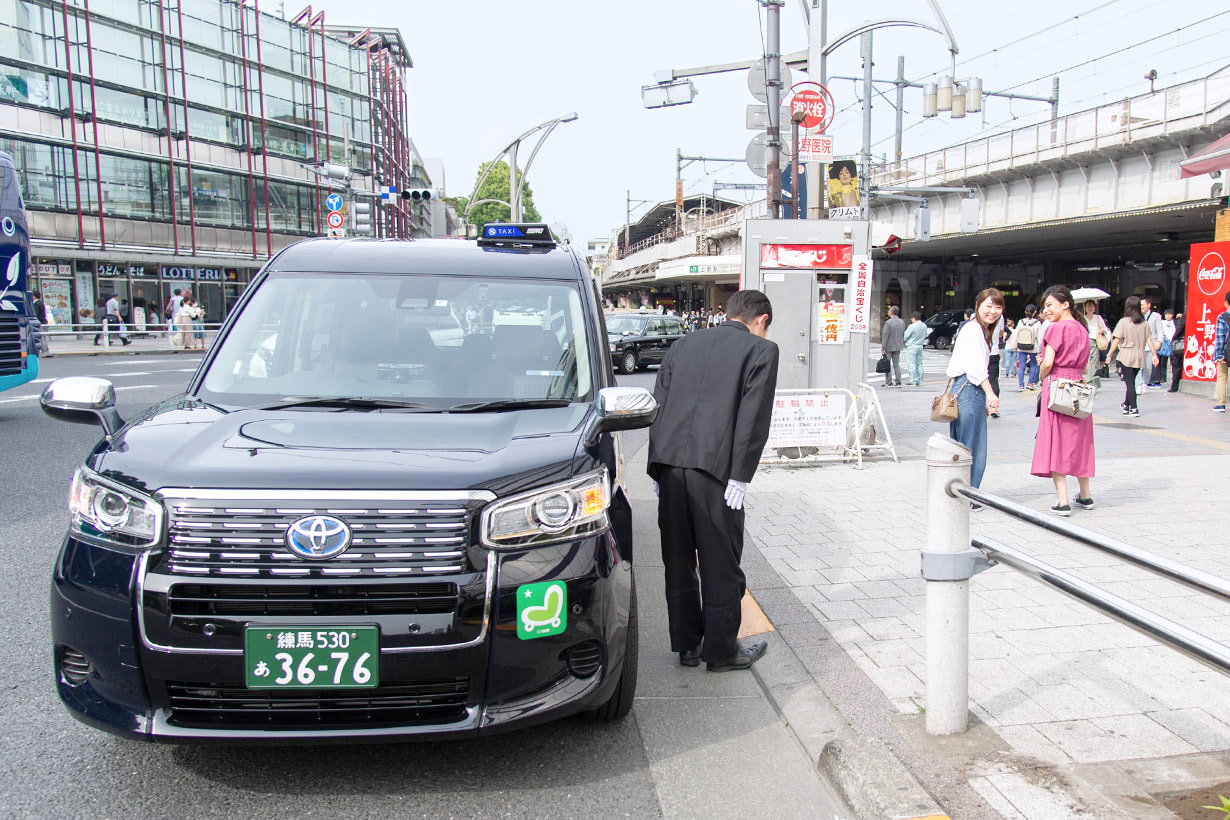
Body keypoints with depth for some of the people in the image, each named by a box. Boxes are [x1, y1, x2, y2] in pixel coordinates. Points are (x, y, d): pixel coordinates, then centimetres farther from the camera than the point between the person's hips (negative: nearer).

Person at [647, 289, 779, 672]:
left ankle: (686, 644, 25)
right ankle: (721, 650, 17)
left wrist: (657, 469, 16)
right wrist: (739, 476, -7)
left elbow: (658, 406, 16)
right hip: (714, 468, -5)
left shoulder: (684, 344, 19)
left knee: (678, 561, 14)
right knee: (720, 565, 7)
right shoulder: (762, 350, 5)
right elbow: (753, 416, -6)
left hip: (670, 465, 5)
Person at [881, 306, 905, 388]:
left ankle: (888, 382, 2)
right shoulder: (902, 322, 3)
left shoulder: (888, 322, -16)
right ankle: (898, 382, 6)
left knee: (887, 365, 2)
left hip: (889, 347, -6)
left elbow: (885, 335, -17)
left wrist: (883, 348, -15)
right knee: (896, 364, 10)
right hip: (897, 347, 6)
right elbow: (903, 335, 10)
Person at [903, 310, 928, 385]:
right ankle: (919, 380, 13)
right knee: (919, 364, 11)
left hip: (912, 346, -7)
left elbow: (905, 337, -10)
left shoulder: (912, 326, -15)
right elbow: (925, 336, 15)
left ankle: (913, 380, -6)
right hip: (920, 346, 7)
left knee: (911, 364, -4)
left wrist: (904, 340, 10)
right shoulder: (924, 326, 6)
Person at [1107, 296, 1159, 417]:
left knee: (1129, 382, -3)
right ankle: (1126, 404, 28)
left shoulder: (1123, 321, -8)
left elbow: (1117, 340, -10)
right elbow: (1149, 339, 5)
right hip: (1139, 356, 5)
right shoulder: (1144, 323, 5)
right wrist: (1154, 354, 11)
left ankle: (1134, 408, -8)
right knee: (1131, 381, 17)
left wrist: (1110, 354, -3)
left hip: (1126, 355, -5)